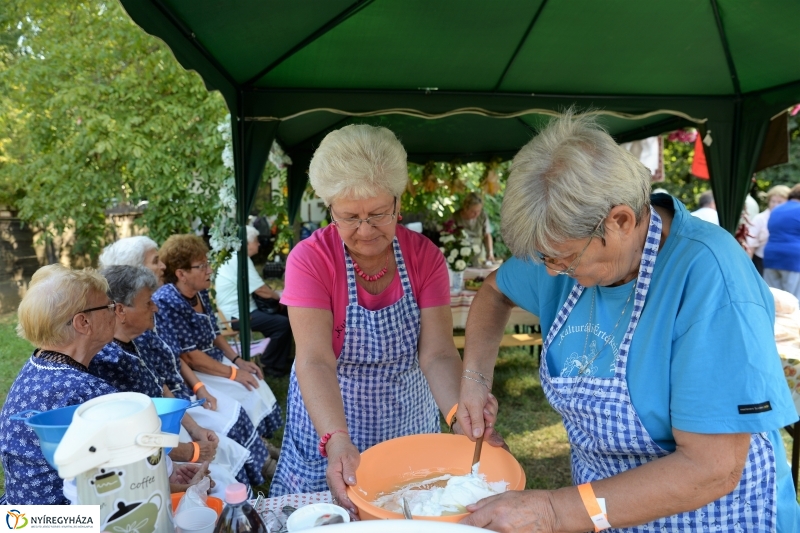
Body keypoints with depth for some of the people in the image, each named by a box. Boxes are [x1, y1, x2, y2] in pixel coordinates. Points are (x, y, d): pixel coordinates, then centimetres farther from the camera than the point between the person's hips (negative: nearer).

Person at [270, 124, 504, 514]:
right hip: (330, 426, -2)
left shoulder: (425, 256, -12)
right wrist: (337, 442, -42)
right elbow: (314, 361, -27)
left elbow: (437, 354, -17)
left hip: (410, 428, 2)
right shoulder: (310, 259, -18)